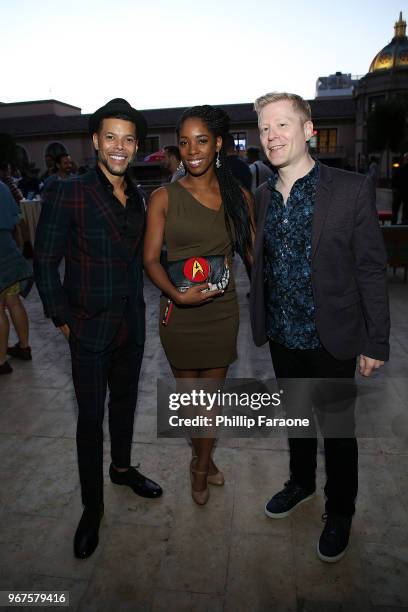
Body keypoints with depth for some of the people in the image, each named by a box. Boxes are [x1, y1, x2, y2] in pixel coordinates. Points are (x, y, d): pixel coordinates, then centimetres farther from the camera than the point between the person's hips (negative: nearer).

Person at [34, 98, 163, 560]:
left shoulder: (136, 198, 6)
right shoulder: (67, 193, -12)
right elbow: (45, 262, -10)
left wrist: (138, 306, 9)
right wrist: (62, 319, -10)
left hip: (131, 324, 6)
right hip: (90, 327, -5)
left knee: (125, 401, 21)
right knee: (90, 417, 6)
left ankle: (122, 468, 45)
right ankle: (92, 507, 26)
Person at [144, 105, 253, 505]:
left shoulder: (238, 197, 1)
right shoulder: (164, 198, -6)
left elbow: (253, 254, 6)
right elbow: (151, 259, -8)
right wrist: (178, 294, -24)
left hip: (222, 310, 2)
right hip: (178, 312, -1)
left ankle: (200, 468, 38)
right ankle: (204, 460, 44)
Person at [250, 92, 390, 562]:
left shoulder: (352, 190, -13)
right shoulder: (263, 195, 3)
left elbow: (371, 269, -11)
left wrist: (376, 342, -11)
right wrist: (260, 321, 9)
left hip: (331, 338, -4)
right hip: (282, 336, 5)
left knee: (337, 429, 13)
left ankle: (339, 513, 39)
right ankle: (300, 482, 50)